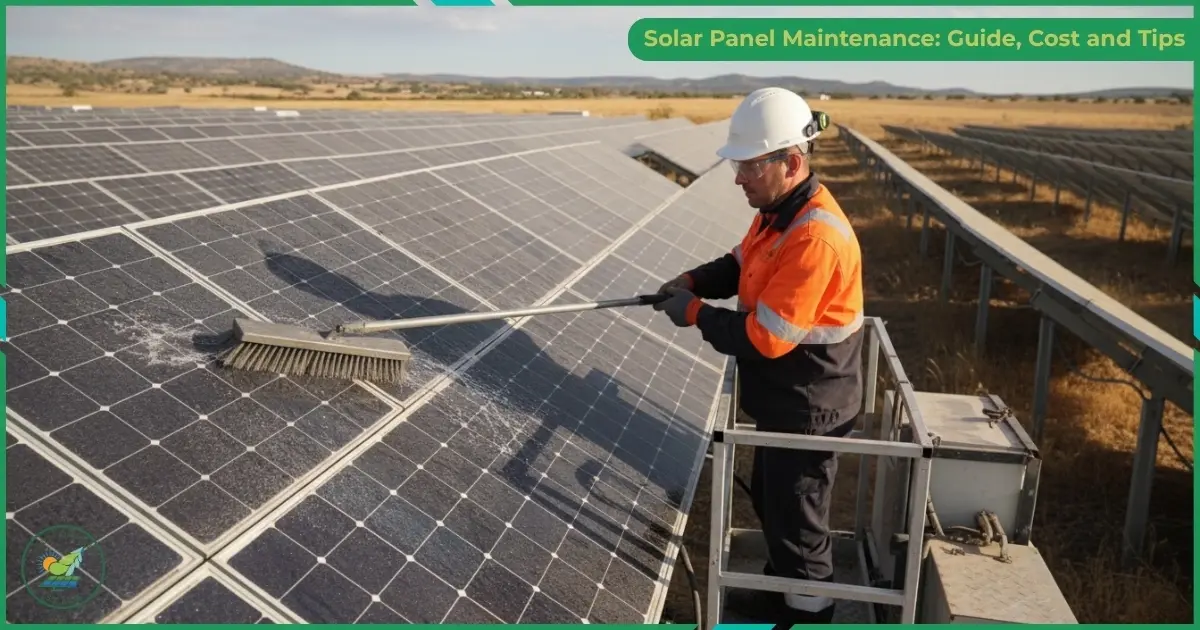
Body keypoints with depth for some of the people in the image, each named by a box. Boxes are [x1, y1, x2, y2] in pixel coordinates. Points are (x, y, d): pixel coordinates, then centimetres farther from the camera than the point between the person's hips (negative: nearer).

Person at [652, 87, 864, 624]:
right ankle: (777, 592, 50)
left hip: (807, 410, -10)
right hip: (782, 399, 10)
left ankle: (806, 614, 30)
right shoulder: (777, 211, 0)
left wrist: (694, 313, -17)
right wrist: (692, 281, -4)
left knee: (798, 524, 8)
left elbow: (764, 338, -29)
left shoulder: (815, 237, -31)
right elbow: (740, 265, 15)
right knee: (771, 504, 27)